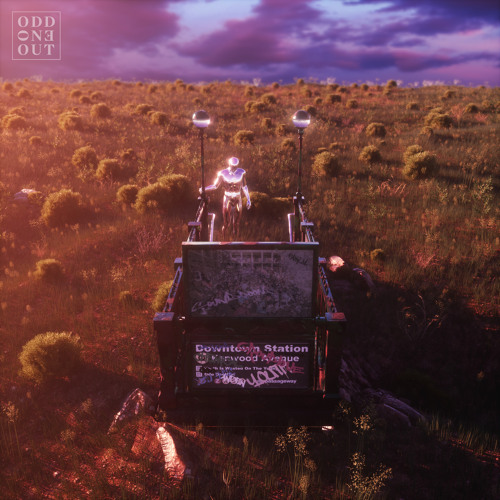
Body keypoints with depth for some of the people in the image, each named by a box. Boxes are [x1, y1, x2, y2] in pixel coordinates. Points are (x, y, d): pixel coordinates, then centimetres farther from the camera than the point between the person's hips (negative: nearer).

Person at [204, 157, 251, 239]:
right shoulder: (223, 174, -12)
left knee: (236, 224, 9)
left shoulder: (241, 173, -7)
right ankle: (223, 240, 25)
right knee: (226, 224, 3)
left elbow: (244, 187, 3)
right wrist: (204, 189, -16)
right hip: (227, 200, -1)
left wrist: (248, 199, 6)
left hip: (238, 200, 1)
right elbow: (215, 186, -3)